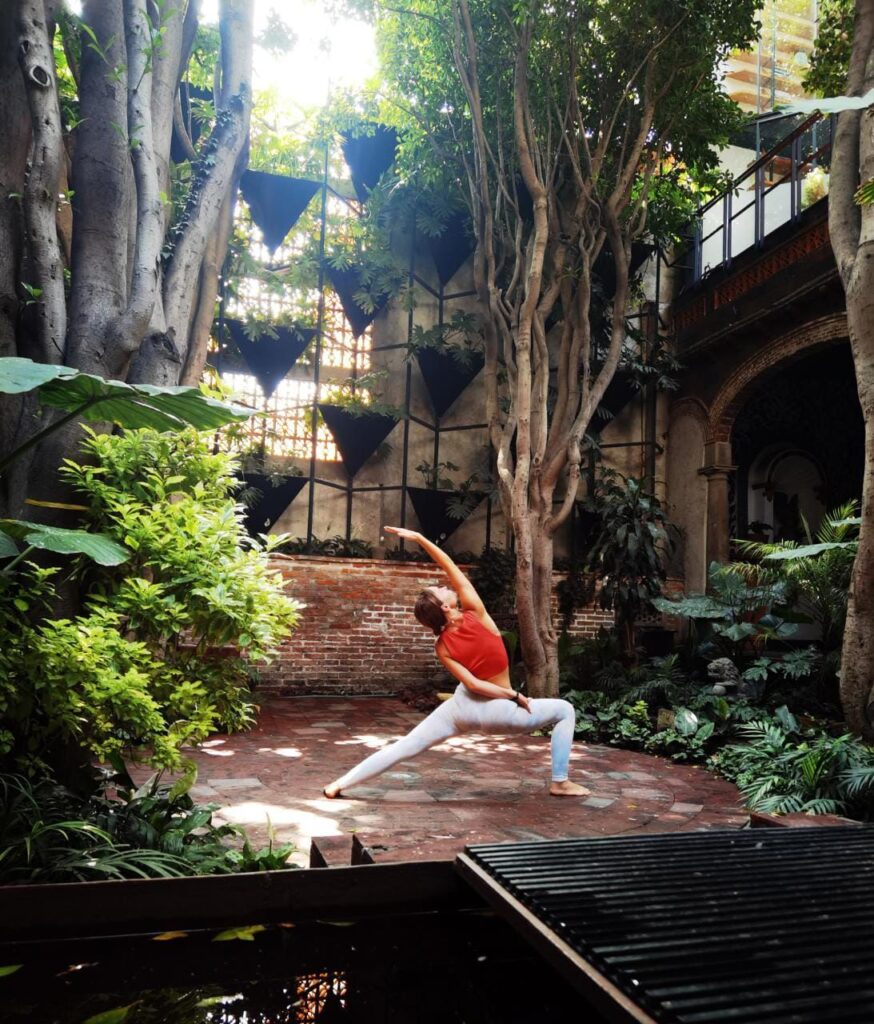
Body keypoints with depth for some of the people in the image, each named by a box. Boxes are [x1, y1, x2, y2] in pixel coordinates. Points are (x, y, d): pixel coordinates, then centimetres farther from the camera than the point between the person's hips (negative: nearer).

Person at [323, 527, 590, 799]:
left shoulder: (442, 646, -6)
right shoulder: (475, 613, -17)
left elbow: (472, 683, -11)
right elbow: (450, 567, -14)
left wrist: (512, 695, -6)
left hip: (462, 706, 4)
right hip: (494, 710, -4)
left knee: (404, 747, 9)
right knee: (564, 710, 13)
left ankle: (341, 783, 8)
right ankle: (560, 782, 11)